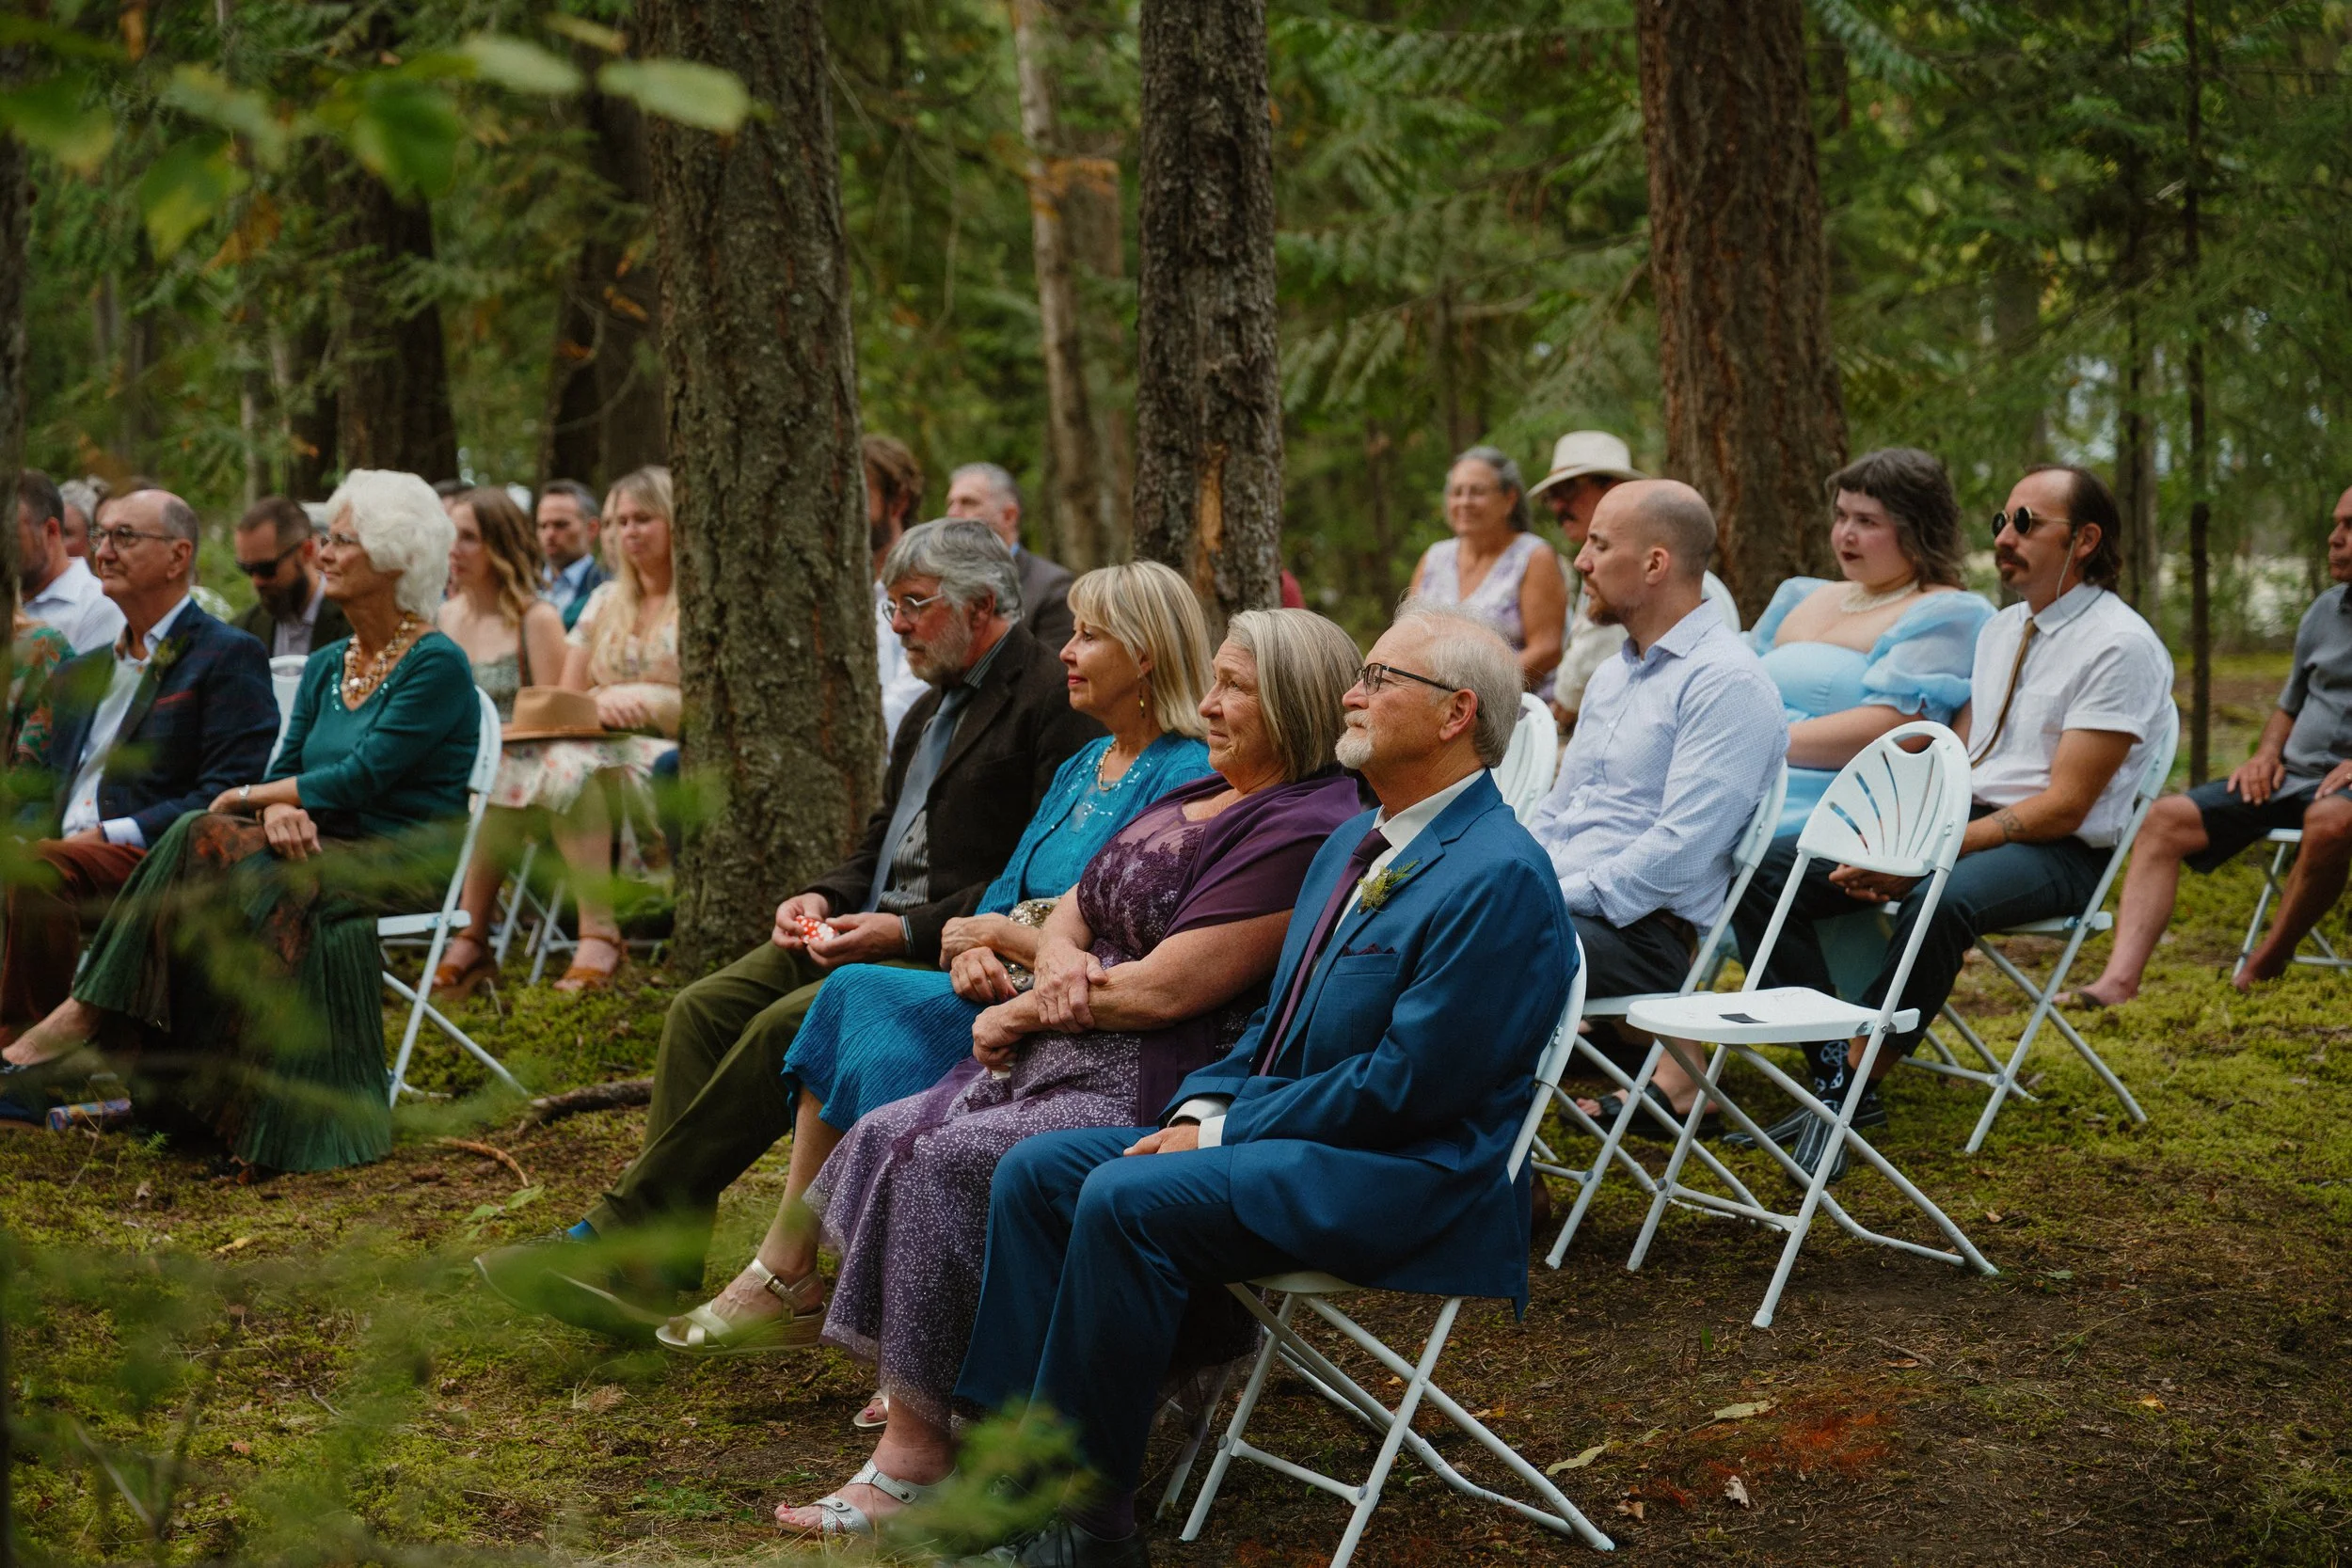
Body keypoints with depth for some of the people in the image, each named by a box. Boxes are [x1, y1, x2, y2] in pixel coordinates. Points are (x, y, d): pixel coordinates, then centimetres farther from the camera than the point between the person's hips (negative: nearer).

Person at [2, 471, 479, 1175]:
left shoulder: (436, 665, -9)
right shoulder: (326, 666, 15)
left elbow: (360, 779, -16)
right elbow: (288, 767, 8)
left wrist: (247, 796, -9)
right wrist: (278, 809, -16)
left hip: (403, 855, -7)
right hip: (324, 849, 7)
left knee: (210, 842, -27)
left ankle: (87, 1018, -22)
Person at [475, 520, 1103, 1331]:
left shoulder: (1053, 702, -11)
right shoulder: (933, 707, 20)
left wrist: (907, 930, -20)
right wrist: (823, 899, 3)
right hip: (873, 928, 9)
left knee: (786, 1027, -27)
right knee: (705, 1007, -9)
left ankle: (620, 1234, -18)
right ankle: (656, 1277, -14)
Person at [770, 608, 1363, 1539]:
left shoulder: (1305, 832, -13)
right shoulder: (1194, 798, 19)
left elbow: (1164, 988, -19)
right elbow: (1072, 916, 20)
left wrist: (1022, 1013, -6)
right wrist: (1059, 962, -5)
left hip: (1158, 1096, -10)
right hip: (1073, 1061, 10)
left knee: (949, 1160, -24)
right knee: (886, 1138, -6)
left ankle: (917, 1457, -17)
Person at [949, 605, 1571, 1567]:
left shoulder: (1500, 878, -15)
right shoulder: (1353, 844, 17)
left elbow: (1404, 1085, -20)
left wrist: (1223, 1134, -14)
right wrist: (1205, 1107, 2)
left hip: (1407, 1179, -10)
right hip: (1293, 1139, 10)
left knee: (1125, 1199, -28)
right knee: (1037, 1171, -3)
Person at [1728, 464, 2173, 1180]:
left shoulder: (2121, 646, -10)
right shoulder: (2000, 630, 16)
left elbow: (2063, 806, -15)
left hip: (2057, 851, -8)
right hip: (1958, 822, 8)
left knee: (1940, 902, -41)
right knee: (1766, 870, -9)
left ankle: (1850, 1086, -27)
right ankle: (1834, 1069, -17)